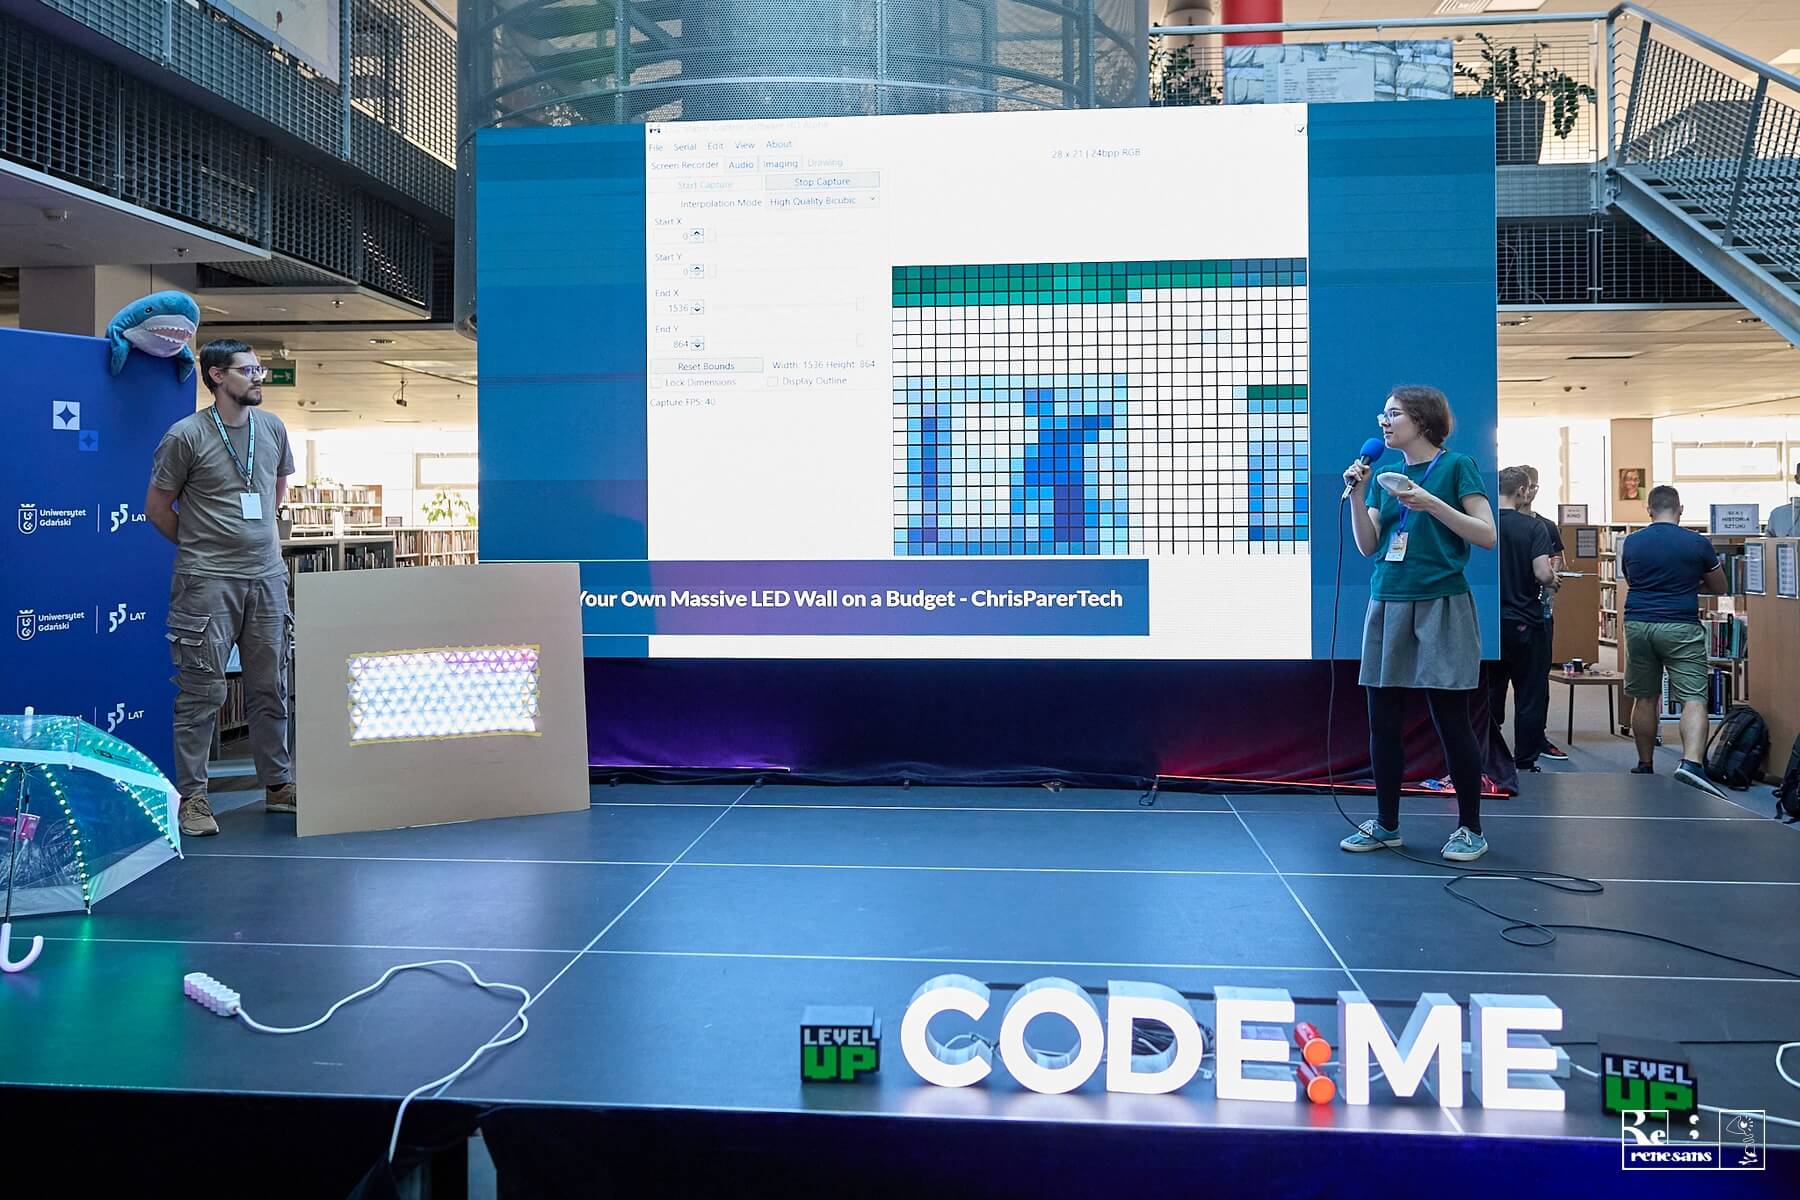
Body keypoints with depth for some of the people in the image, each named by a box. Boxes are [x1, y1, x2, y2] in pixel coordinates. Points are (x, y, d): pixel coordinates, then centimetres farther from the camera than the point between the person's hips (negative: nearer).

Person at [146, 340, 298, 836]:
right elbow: (157, 507, 1)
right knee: (202, 692, -2)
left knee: (271, 687, 11)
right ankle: (192, 796, 6)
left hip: (266, 575, 5)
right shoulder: (186, 435, -7)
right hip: (208, 581, -5)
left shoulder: (272, 427, 8)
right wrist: (199, 546, 9)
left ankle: (278, 784, 21)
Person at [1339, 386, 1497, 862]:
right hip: (1387, 604, 6)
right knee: (1383, 719, 6)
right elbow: (1368, 546, 8)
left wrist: (1431, 504, -18)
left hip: (1440, 606, -5)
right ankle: (1386, 824, 17)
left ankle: (1470, 829, 10)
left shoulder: (1456, 466, -1)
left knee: (1450, 719, -2)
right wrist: (1356, 494, -3)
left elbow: (1486, 535, -9)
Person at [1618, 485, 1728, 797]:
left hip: (1638, 625, 3)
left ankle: (1645, 767, 23)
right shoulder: (1698, 543, -3)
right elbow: (1719, 588, 11)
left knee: (1644, 699, 14)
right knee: (1693, 699, -7)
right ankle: (1691, 763, -26)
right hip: (1680, 628, -3)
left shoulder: (1630, 544, 3)